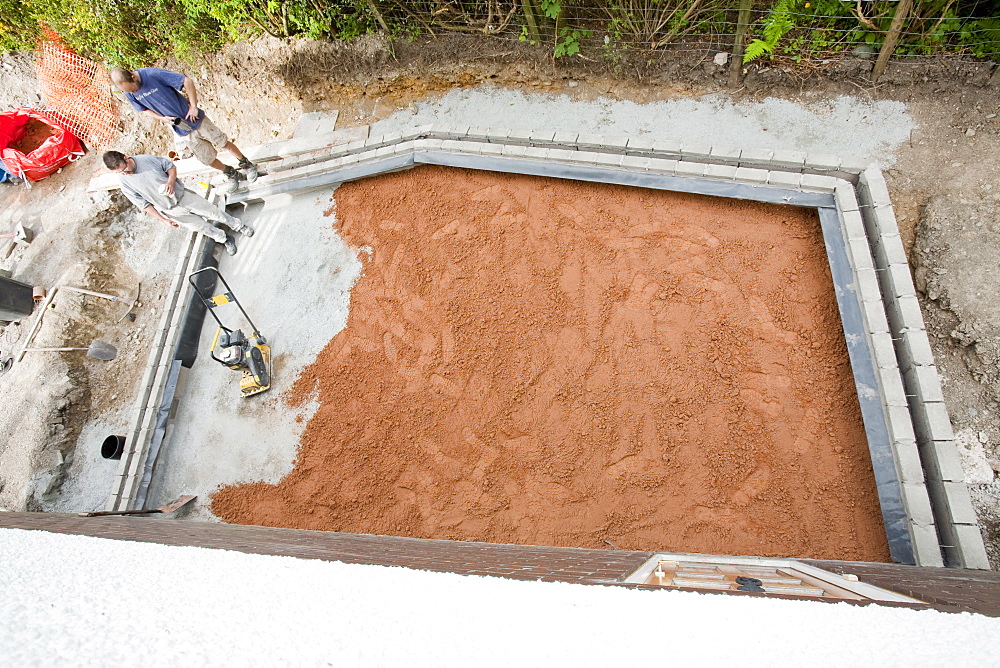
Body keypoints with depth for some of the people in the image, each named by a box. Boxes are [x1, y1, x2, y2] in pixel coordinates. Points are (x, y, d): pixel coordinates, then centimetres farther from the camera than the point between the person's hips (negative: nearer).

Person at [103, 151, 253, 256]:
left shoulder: (147, 159, -14)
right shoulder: (125, 183, -11)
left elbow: (171, 166, -1)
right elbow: (144, 204, -5)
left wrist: (170, 181, -20)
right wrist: (163, 219, -7)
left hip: (182, 195, 0)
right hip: (171, 210, 0)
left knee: (213, 212, 9)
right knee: (200, 226, 6)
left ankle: (238, 225, 33)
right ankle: (225, 239, 30)